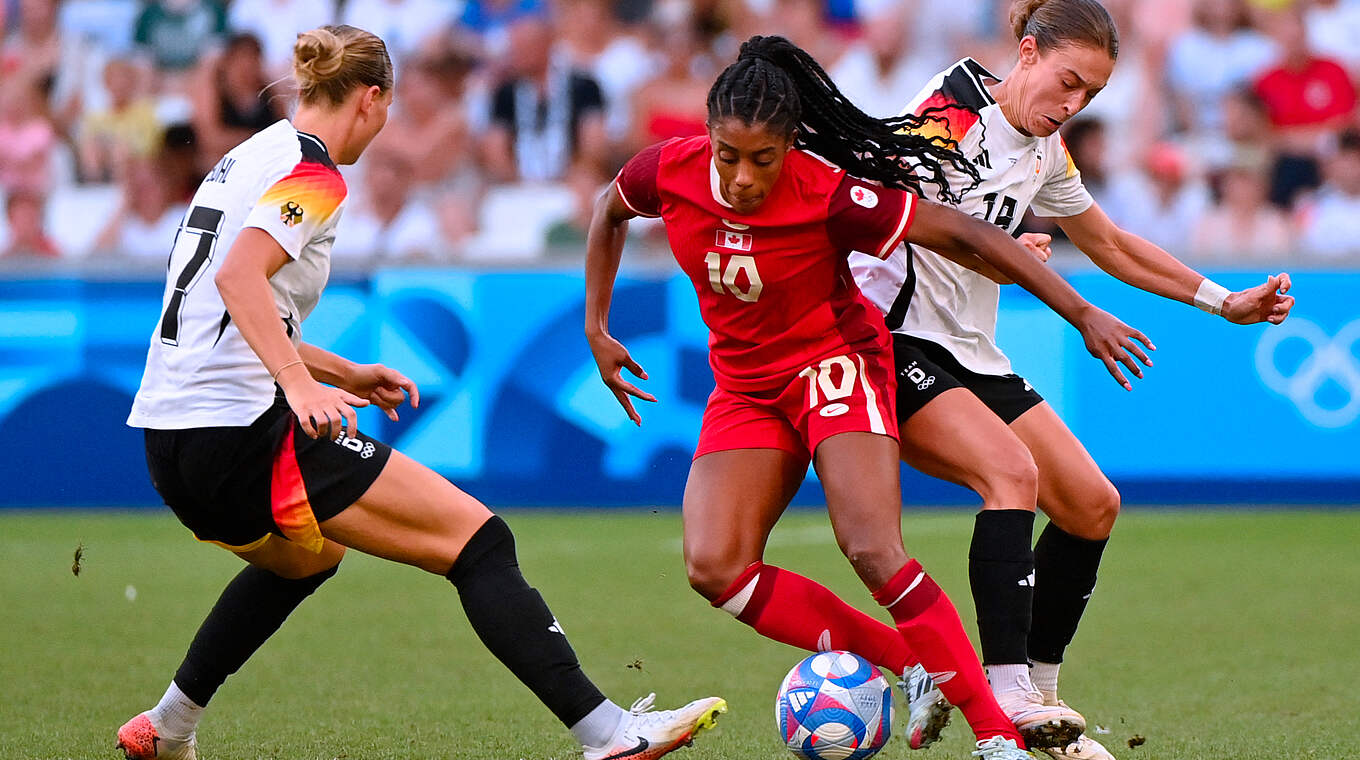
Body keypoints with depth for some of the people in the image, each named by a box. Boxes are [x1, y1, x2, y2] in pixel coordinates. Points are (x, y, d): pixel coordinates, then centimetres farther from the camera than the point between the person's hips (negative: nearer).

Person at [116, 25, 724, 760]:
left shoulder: (249, 157, 18)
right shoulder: (312, 174, -9)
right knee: (480, 540, -9)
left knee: (305, 556, 39)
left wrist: (342, 373, 28)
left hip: (172, 446, 10)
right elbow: (239, 274, -26)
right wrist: (301, 384, -33)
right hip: (244, 432, -10)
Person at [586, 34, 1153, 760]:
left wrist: (1083, 315, -20)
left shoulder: (827, 195, -27)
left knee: (873, 551, -25)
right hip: (744, 385, 5)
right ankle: (912, 664, -8)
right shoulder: (669, 172, -15)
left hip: (834, 363, -5)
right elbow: (610, 212, 11)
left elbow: (965, 232, -20)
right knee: (713, 567, -15)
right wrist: (596, 328, 8)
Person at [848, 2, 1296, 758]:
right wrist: (997, 255, -37)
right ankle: (1006, 694, -30)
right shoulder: (954, 109, -13)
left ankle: (1037, 690, 14)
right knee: (1012, 470, -29)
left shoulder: (1046, 152, 12)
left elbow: (1112, 246, 25)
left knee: (1092, 505, 3)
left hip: (971, 354, 9)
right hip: (894, 339, -9)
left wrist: (1227, 302, 21)